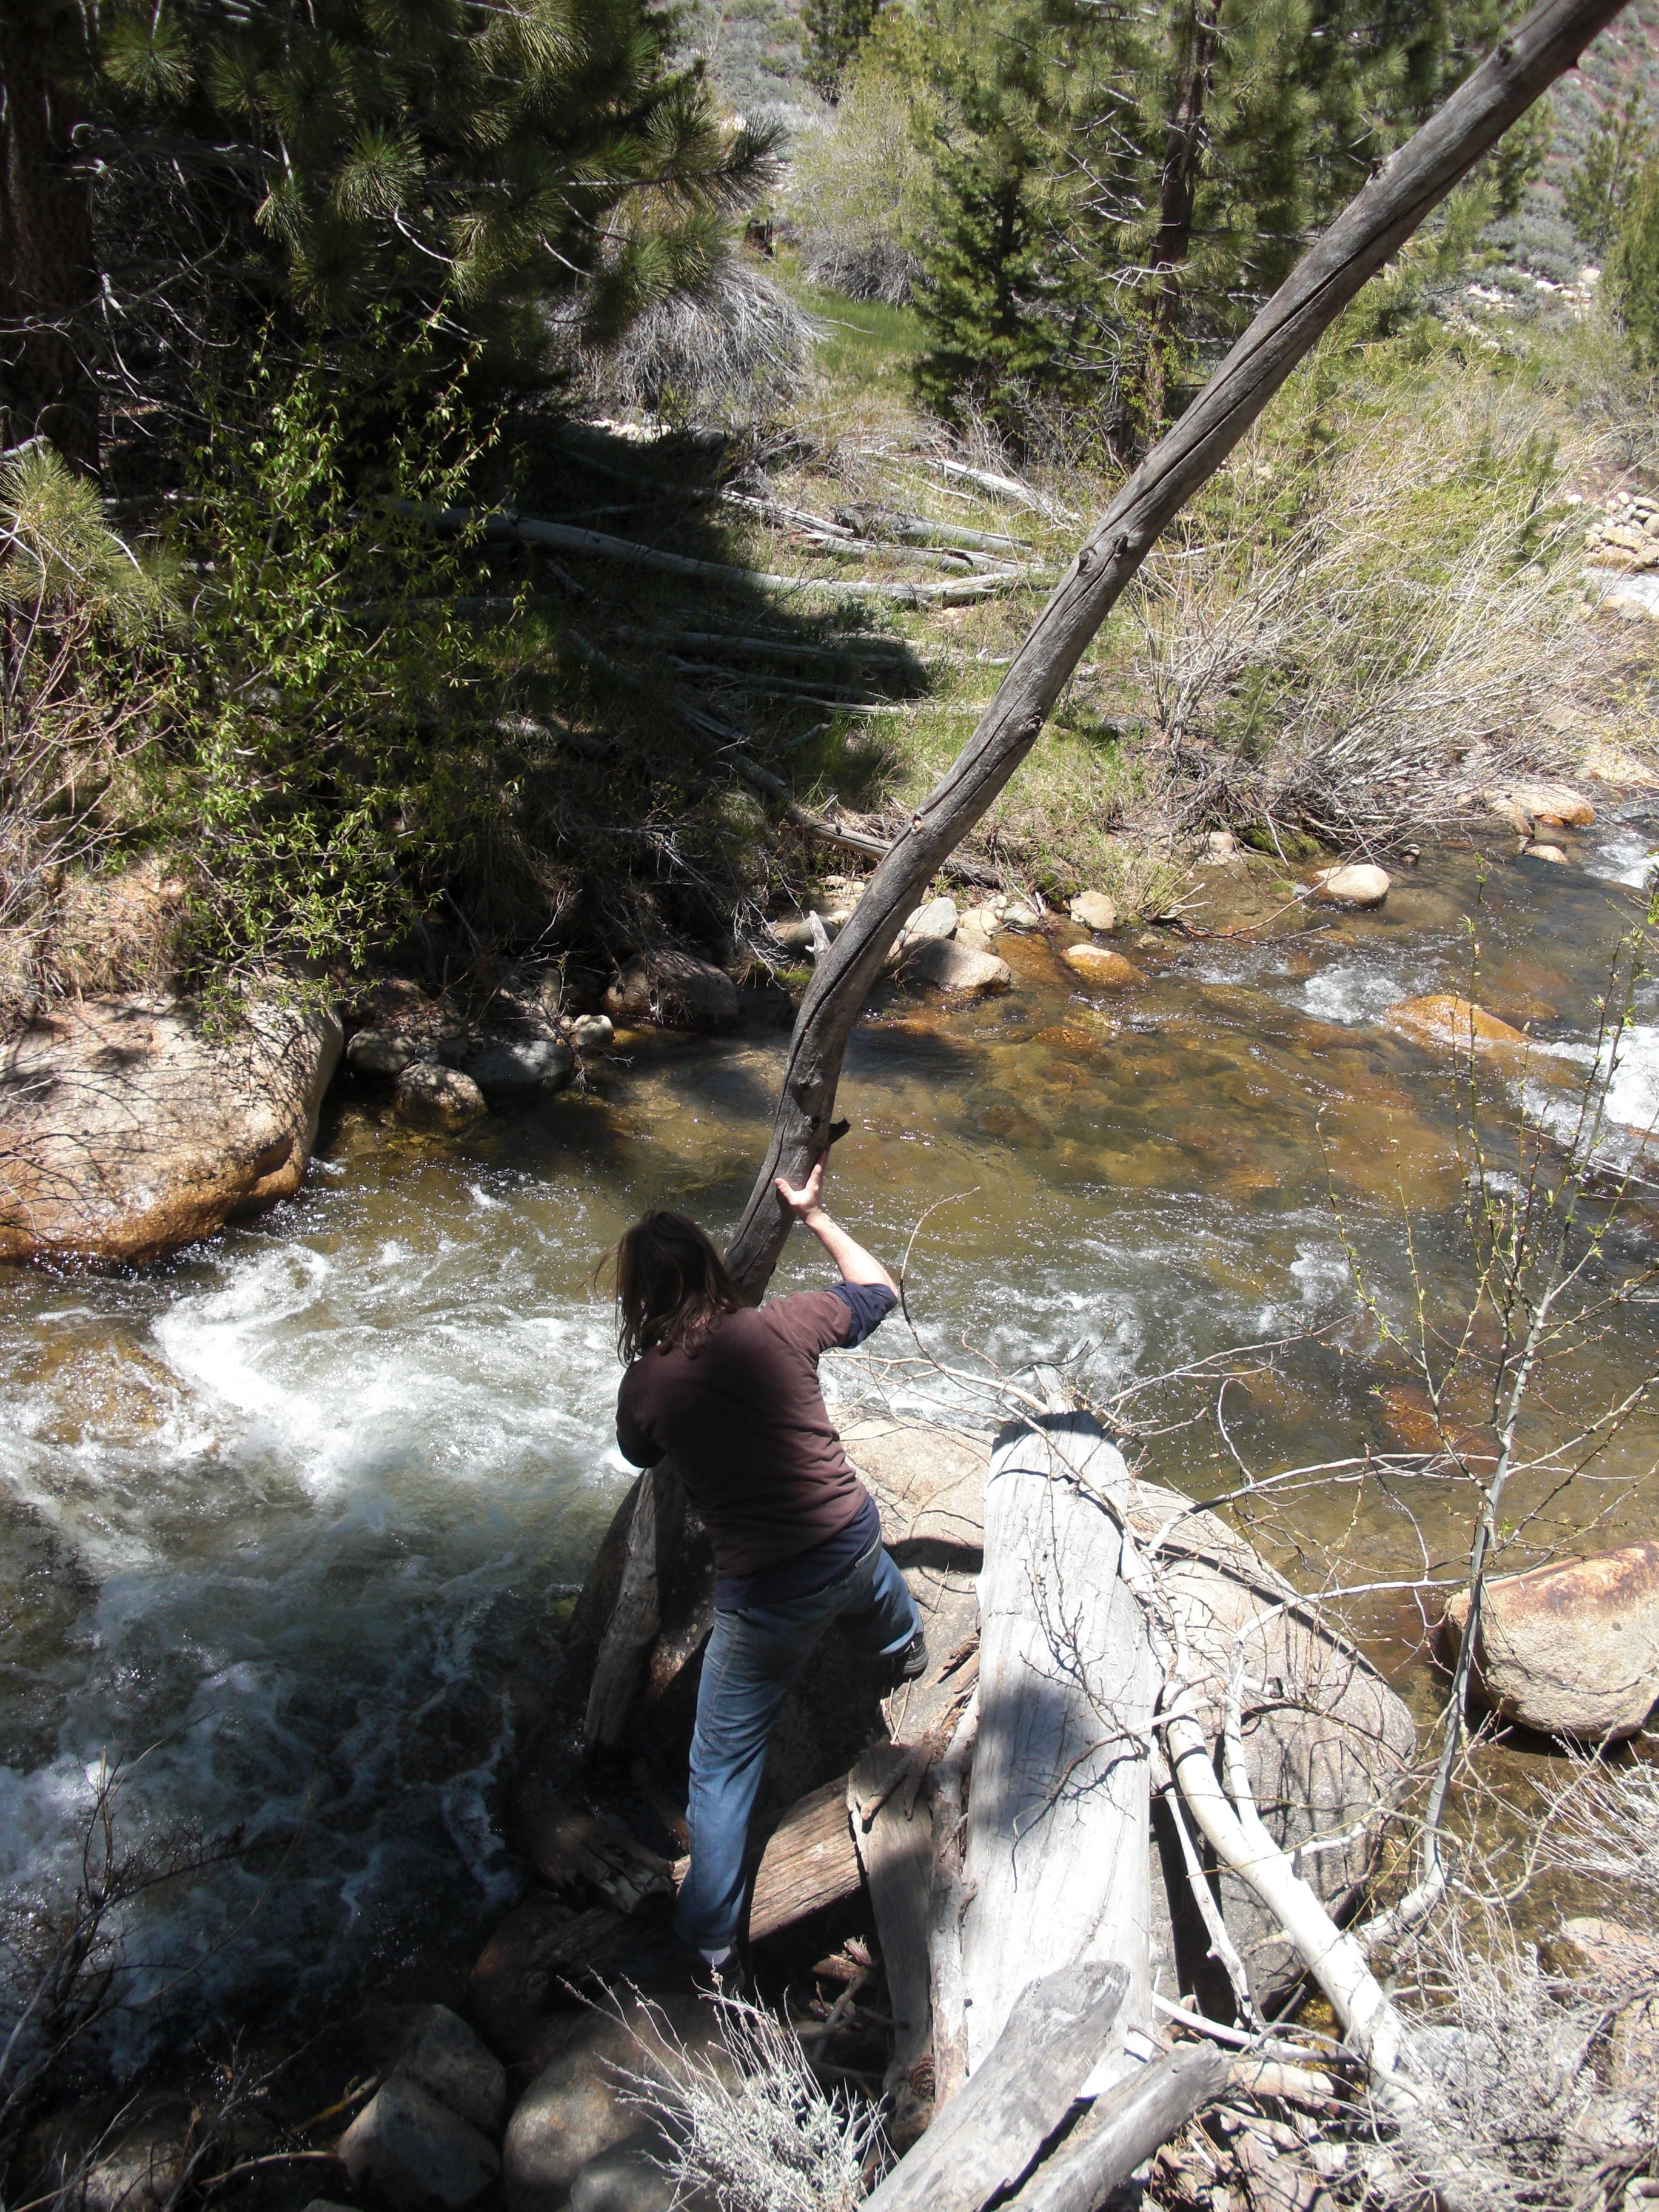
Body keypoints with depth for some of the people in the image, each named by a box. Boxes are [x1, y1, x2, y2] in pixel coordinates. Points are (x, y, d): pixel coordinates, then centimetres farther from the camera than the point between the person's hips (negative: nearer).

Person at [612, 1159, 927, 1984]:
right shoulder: (778, 1327, -11)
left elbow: (641, 1453, 12)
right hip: (853, 1542, 4)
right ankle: (903, 1653, 75)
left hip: (763, 1594, -3)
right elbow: (878, 1289, 7)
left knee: (723, 1763, 14)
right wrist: (815, 1216, 15)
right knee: (869, 1583, 41)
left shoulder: (645, 1383, -12)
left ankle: (710, 1939, 22)